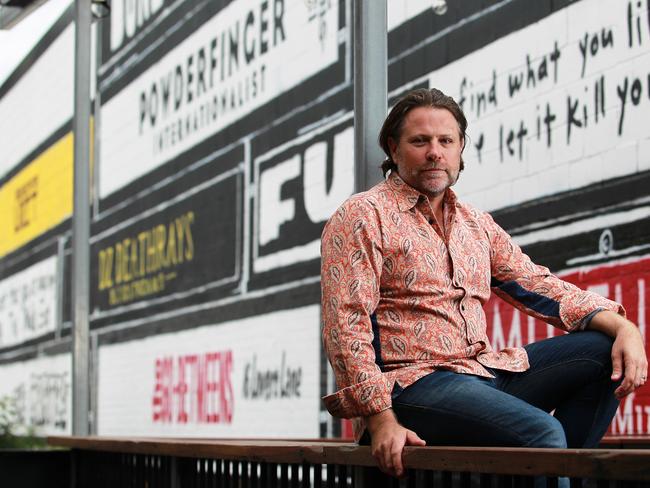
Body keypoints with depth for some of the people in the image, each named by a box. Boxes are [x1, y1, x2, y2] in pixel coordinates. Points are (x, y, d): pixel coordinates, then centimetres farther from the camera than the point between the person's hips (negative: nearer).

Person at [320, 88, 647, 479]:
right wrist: (381, 420, -20)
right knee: (540, 431, -30)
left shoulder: (477, 223, 20)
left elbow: (538, 286, 15)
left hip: (486, 371, 8)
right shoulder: (362, 216, -2)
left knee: (606, 350, -3)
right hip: (412, 384, -8)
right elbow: (346, 325, -10)